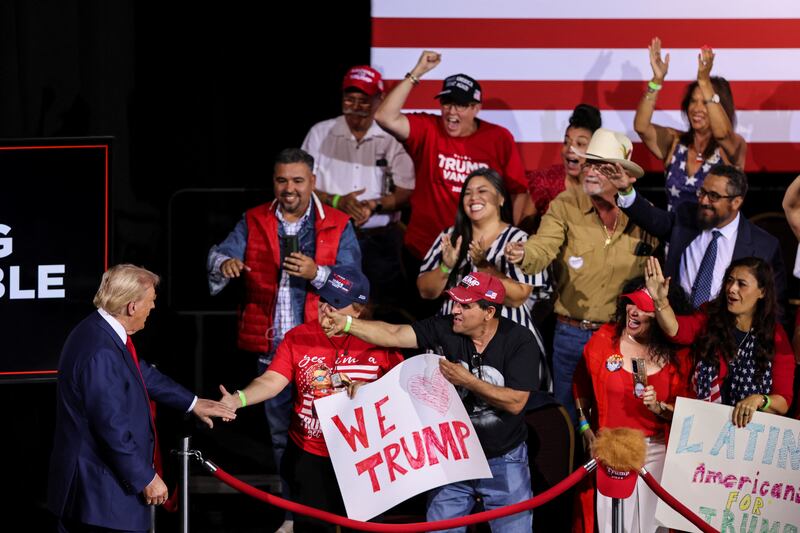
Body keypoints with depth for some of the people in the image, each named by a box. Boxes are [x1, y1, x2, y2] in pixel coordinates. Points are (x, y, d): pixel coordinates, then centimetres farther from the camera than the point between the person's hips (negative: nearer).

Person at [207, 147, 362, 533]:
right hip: (270, 351, 3)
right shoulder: (253, 223, 8)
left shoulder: (338, 227, 1)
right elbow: (220, 254, -6)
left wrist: (317, 273, -26)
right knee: (281, 434, 10)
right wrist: (225, 263, -30)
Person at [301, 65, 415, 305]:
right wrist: (337, 201, -13)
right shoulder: (320, 133, 8)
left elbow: (405, 193, 1)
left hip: (380, 241, 0)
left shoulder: (392, 139, 3)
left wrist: (375, 205, -17)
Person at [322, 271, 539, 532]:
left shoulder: (520, 341, -15)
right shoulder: (444, 329, -9)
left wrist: (467, 381, -24)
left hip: (504, 460, -2)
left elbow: (515, 402, -21)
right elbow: (392, 334, -17)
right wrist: (347, 323, -30)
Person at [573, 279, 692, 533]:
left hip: (655, 451, 1)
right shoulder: (604, 340, -4)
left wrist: (659, 407, -16)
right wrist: (586, 428, 3)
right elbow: (581, 387, 10)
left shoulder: (677, 356, -2)